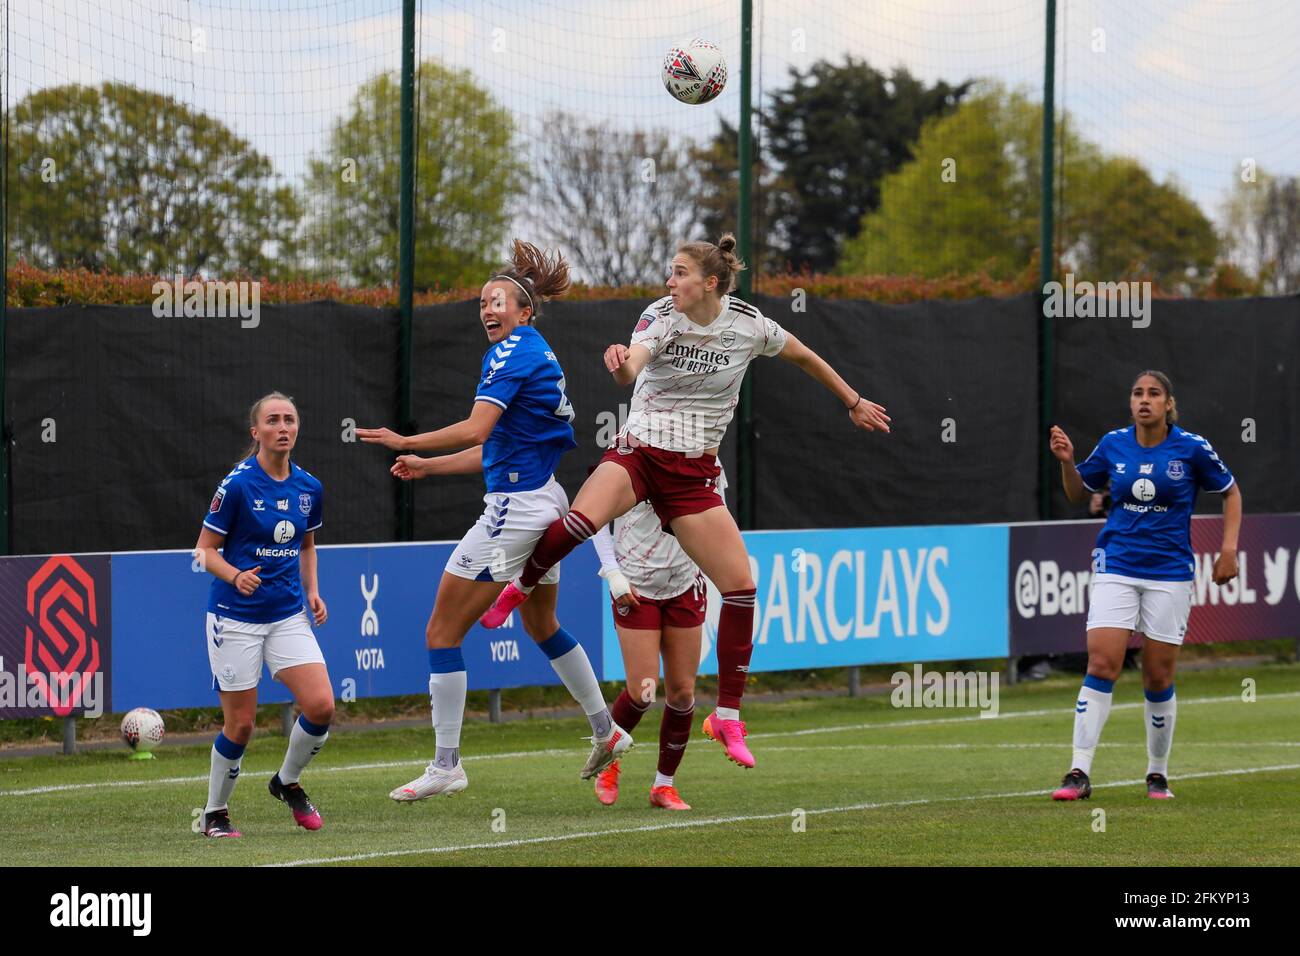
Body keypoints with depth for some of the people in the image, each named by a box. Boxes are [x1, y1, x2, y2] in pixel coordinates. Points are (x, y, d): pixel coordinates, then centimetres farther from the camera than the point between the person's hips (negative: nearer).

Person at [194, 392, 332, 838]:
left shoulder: (309, 488, 4)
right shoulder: (237, 485, -12)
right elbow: (205, 549, -7)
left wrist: (312, 592, 6)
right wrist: (236, 577, -25)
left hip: (288, 615, 4)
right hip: (235, 616, -4)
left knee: (321, 705, -12)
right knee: (240, 724, -2)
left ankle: (287, 783, 15)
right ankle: (215, 813, 19)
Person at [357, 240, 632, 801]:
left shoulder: (513, 351, -12)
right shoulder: (539, 356, 17)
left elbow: (477, 429, -25)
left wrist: (406, 442, -22)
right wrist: (427, 466, 20)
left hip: (514, 508, -10)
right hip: (546, 503, 10)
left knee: (442, 632, -6)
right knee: (542, 626, 29)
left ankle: (445, 765, -7)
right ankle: (606, 730, 39)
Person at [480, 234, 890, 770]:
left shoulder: (748, 326, -2)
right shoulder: (661, 317, -9)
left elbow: (804, 357, 16)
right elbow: (631, 370, -28)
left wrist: (853, 403, 26)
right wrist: (620, 362, -53)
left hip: (692, 472, 2)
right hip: (638, 452, -2)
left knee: (740, 586, -7)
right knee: (580, 522, -33)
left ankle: (727, 717, 7)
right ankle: (520, 587, -2)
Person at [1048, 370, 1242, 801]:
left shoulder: (1191, 448, -5)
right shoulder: (1113, 445, 2)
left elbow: (1231, 492, 9)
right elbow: (1078, 492, 16)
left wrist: (1229, 548, 0)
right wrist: (1066, 461, -3)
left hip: (1170, 574, -1)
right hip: (1116, 568, 1)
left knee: (1159, 679, 2)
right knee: (1101, 667, -12)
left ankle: (1158, 775, 18)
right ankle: (1079, 774, -14)